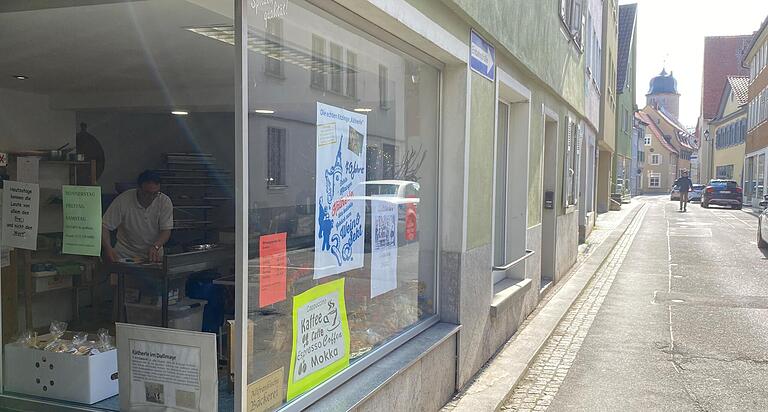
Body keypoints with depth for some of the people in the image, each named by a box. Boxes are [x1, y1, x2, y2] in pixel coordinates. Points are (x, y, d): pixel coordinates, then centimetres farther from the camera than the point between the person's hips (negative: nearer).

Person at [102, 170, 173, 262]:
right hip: (124, 254, 0)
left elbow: (166, 230, -9)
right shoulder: (122, 200, -11)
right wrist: (108, 248, -26)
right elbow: (104, 226, -9)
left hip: (153, 255, 0)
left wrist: (155, 247, -28)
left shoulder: (165, 202, -8)